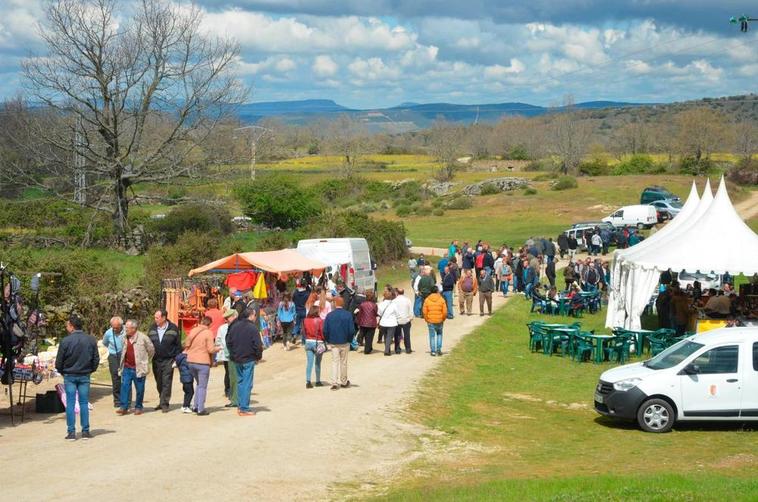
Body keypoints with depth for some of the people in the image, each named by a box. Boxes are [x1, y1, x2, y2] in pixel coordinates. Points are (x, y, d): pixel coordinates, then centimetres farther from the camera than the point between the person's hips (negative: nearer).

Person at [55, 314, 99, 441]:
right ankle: (85, 431, 8)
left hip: (69, 376, -2)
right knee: (84, 403, 8)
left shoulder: (66, 341, -12)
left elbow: (59, 362, -7)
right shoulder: (91, 340, -2)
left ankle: (71, 432, 2)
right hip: (85, 376, 3)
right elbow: (96, 359, 3)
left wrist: (63, 372, 10)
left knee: (70, 404, 3)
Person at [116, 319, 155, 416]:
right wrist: (121, 365, 16)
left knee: (139, 389, 4)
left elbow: (151, 350, 0)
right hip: (127, 367, 4)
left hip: (138, 368, -4)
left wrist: (144, 360, 7)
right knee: (125, 386, -2)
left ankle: (138, 407, 15)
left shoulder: (142, 338, -10)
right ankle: (124, 407, 1)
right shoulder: (124, 338, 5)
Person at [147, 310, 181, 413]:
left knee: (166, 383, -6)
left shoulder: (173, 328, -3)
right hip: (156, 361, 4)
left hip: (168, 361, -4)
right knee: (159, 383, 11)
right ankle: (163, 401, 23)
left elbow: (178, 345, 0)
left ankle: (164, 404, -3)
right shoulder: (152, 329, 7)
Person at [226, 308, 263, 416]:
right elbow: (258, 345, -16)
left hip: (236, 359, 6)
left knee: (240, 382, 17)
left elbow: (228, 342, 9)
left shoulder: (235, 326, 4)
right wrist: (258, 356, 1)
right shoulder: (252, 328, -16)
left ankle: (240, 406, 21)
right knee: (247, 383, -2)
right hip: (248, 360, -6)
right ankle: (244, 409, -2)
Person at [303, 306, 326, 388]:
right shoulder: (320, 321, -13)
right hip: (318, 343, -3)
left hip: (308, 342, 3)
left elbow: (303, 332, 4)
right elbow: (323, 332, -11)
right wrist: (324, 341, 3)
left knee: (309, 363, 4)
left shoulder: (305, 320, -1)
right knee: (317, 363, 10)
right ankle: (318, 381, 18)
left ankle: (308, 381, -5)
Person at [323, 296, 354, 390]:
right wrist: (349, 340, 5)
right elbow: (351, 330, -10)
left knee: (334, 362, 5)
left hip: (333, 343, 0)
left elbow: (325, 330, -5)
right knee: (343, 362, 11)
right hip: (345, 342, 0)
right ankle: (343, 382, 22)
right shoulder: (348, 315, -8)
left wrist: (328, 340, 8)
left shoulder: (329, 315, -5)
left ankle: (334, 383, -5)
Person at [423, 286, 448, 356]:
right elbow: (445, 312, -5)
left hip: (430, 321, 0)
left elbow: (425, 312, -4)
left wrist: (427, 320, 9)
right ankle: (439, 349, 9)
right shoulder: (441, 299, -4)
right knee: (439, 334, 19)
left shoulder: (427, 300, -4)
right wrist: (443, 319, 11)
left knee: (432, 336, 9)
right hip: (439, 321, 0)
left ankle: (433, 351, 9)